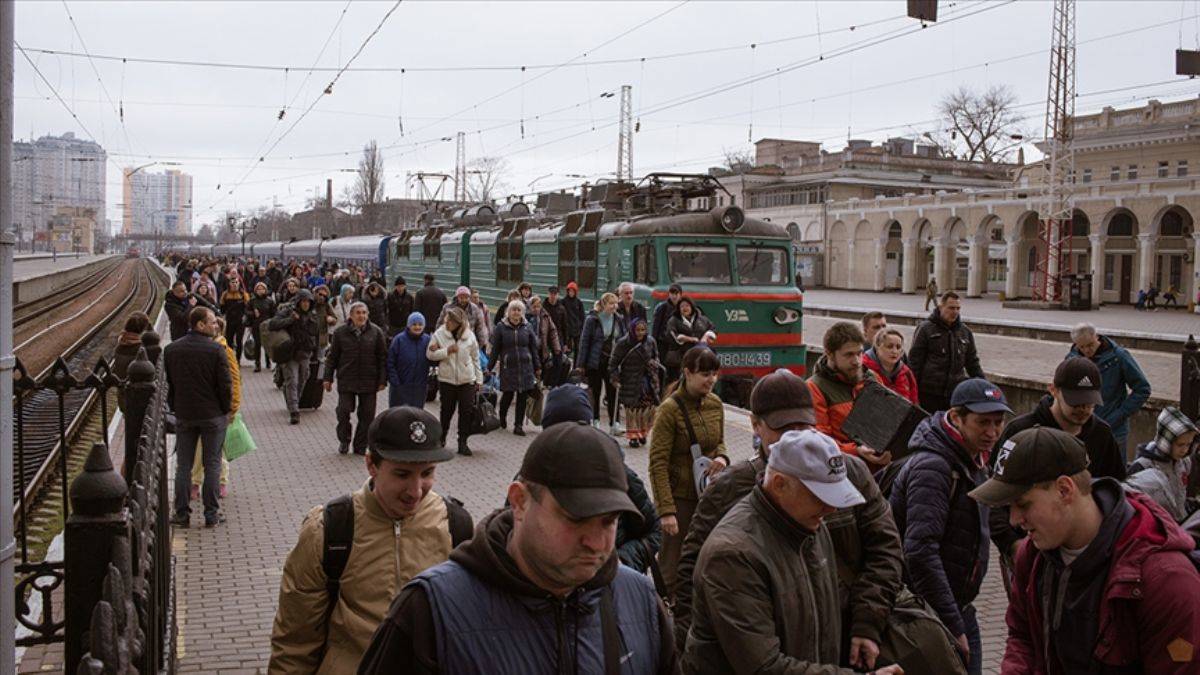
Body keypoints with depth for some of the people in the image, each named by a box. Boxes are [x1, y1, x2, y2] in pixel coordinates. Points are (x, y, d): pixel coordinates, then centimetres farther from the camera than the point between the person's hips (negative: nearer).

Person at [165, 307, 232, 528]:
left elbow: (166, 384, 6)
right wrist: (225, 410, 2)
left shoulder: (171, 350, 0)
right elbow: (226, 384, -12)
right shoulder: (215, 350, -14)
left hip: (183, 416, 3)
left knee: (183, 466, 11)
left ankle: (181, 513, 12)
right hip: (213, 415, -3)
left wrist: (175, 408, 15)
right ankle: (211, 514, 8)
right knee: (212, 464, 5)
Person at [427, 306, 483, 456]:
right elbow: (430, 354, -6)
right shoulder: (439, 334, -4)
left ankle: (462, 442, 8)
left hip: (467, 380, 1)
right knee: (447, 410, 9)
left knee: (467, 411, -1)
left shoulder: (469, 335, -1)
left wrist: (479, 379, 5)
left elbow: (475, 358, 6)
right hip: (447, 379, -1)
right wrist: (447, 351, -19)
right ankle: (441, 438, 29)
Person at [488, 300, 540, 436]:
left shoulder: (527, 327, 6)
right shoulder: (501, 327, 0)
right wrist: (490, 367, 1)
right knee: (508, 394, -1)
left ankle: (518, 425, 8)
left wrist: (537, 367, 11)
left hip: (525, 367, 2)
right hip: (508, 367, -2)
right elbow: (495, 348, 3)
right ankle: (502, 417, 29)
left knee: (523, 397, 0)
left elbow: (534, 348, 11)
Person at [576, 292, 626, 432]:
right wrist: (580, 364, -8)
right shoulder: (592, 319, -8)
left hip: (612, 362, 3)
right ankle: (595, 421, 21)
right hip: (595, 362, -3)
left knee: (612, 394, 0)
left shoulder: (618, 320, 4)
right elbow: (584, 341, -7)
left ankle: (613, 424, 3)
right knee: (595, 393, 8)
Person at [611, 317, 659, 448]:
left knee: (649, 407, 1)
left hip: (647, 380, 4)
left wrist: (654, 362, 5)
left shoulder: (650, 341, 2)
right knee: (632, 408, -2)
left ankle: (643, 432, 22)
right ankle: (633, 436, 10)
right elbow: (614, 362, -5)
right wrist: (616, 378, -9)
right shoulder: (623, 343, -10)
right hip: (630, 382, -3)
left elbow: (655, 355, 22)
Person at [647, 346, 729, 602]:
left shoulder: (715, 404, 5)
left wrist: (721, 457, -5)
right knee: (673, 570, 0)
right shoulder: (670, 408, -14)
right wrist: (666, 510, -21)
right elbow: (658, 462, -15)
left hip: (707, 493, 6)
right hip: (679, 496, -6)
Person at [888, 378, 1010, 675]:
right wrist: (953, 628, -26)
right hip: (928, 615, -9)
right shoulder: (932, 467, -21)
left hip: (960, 610, 9)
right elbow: (920, 553, -29)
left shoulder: (972, 460, 10)